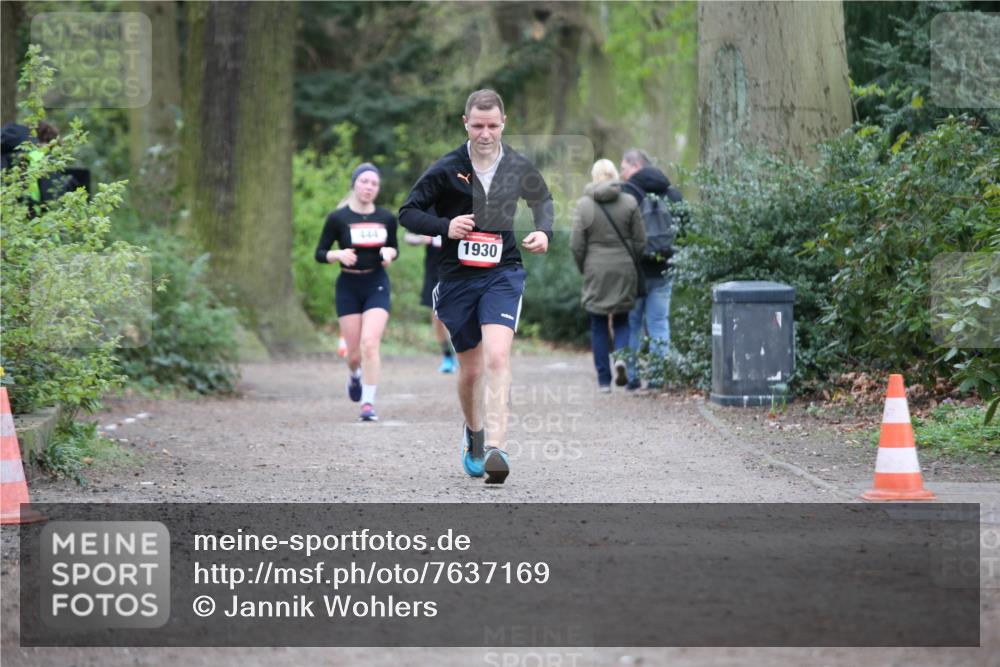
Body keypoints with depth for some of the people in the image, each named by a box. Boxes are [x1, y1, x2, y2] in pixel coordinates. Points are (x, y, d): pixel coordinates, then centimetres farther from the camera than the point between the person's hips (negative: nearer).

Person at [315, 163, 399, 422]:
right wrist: (339, 255, -20)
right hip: (348, 286, 0)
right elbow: (320, 254, 0)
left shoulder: (386, 218, 3)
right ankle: (355, 376, 40)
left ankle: (368, 404, -11)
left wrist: (389, 252, -7)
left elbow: (394, 247, 17)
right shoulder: (338, 218, -4)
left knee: (370, 343, -17)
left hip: (377, 286, 0)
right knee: (354, 351, 3)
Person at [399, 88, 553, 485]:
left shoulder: (519, 168, 1)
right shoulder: (446, 169, -6)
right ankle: (473, 432, 38)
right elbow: (407, 213, -1)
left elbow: (542, 199, 22)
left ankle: (495, 446, -28)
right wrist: (444, 226, -18)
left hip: (503, 274, 0)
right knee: (470, 369, 10)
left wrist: (544, 231, 3)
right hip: (458, 277, 1)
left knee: (497, 356, -21)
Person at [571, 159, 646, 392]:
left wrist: (583, 268, 10)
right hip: (624, 271, 1)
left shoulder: (584, 204, -5)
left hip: (596, 271, -1)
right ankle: (621, 356, -14)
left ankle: (604, 379, 7)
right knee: (622, 319, 14)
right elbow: (640, 240, -1)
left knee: (598, 326, 7)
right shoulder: (629, 203, -3)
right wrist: (633, 265, 12)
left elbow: (576, 244, -4)